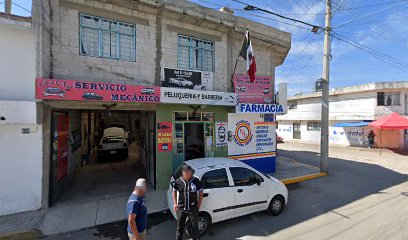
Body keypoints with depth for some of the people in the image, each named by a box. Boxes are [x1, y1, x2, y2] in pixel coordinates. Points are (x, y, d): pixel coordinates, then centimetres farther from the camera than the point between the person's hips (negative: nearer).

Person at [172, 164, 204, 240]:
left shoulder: (196, 181, -16)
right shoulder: (178, 181, -11)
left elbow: (201, 192, -2)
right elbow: (174, 192, 6)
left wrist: (198, 204, -2)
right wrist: (175, 204, 3)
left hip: (193, 208, -1)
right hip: (181, 209, 1)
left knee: (194, 226, 19)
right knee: (180, 227, 19)